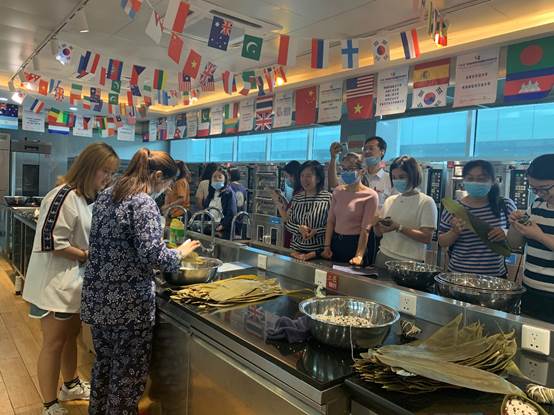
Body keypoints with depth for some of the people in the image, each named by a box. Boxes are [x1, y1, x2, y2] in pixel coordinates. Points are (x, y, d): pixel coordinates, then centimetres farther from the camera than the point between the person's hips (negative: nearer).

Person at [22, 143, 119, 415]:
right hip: (55, 282, -9)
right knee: (54, 342, 4)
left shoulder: (89, 198, 8)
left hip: (75, 280, 9)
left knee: (71, 335, 23)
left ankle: (70, 385, 43)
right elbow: (52, 243, -25)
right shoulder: (65, 196, -22)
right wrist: (87, 256, -17)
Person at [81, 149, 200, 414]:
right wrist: (180, 253, -8)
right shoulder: (143, 202, -18)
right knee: (129, 370, 10)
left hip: (97, 295, 9)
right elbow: (152, 254, -26)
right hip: (127, 301, -8)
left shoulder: (106, 195, 8)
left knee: (104, 360, 25)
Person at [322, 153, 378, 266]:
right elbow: (331, 220, 5)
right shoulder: (338, 191, 6)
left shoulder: (370, 195, -10)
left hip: (355, 243, -5)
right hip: (335, 242, 5)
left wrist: (359, 256, -21)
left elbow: (365, 228, -15)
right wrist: (327, 247, -2)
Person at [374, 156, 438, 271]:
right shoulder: (389, 200, 10)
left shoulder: (426, 202, -6)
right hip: (383, 258, 5)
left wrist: (399, 228, -23)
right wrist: (377, 224, -9)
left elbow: (427, 238, -14)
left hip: (409, 264, -5)